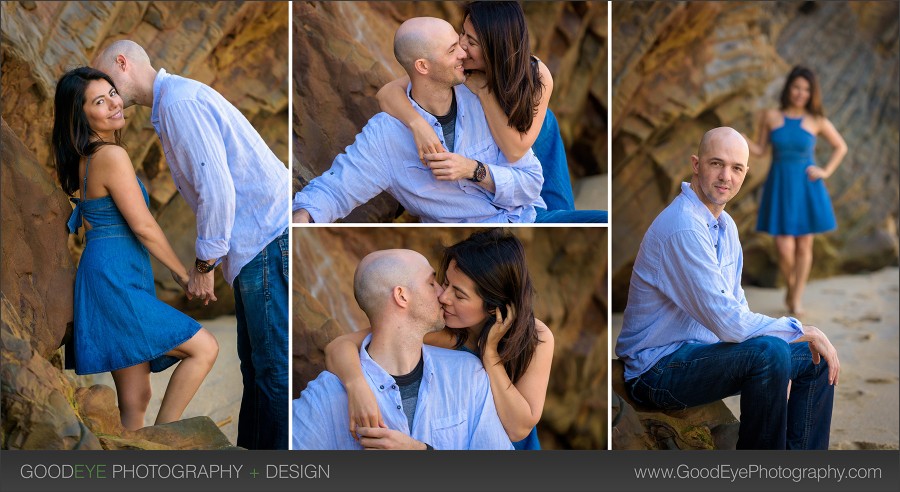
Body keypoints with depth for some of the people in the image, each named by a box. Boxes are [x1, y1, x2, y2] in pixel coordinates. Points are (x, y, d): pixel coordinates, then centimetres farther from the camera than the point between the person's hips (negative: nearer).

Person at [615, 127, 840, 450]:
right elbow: (728, 322, -27)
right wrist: (801, 331, -15)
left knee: (817, 357, 9)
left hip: (705, 348, 10)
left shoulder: (725, 225, 10)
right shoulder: (684, 227, -24)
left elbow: (735, 303, 15)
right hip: (658, 369, -10)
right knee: (769, 353, -31)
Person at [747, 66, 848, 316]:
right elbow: (759, 150, 4)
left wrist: (826, 172, -1)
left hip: (806, 189, 1)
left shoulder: (817, 121, -1)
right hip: (779, 189, -1)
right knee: (784, 250, -6)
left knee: (804, 246, 5)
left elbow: (841, 147, 11)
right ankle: (791, 286, 25)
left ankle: (797, 298, 21)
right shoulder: (769, 116, -1)